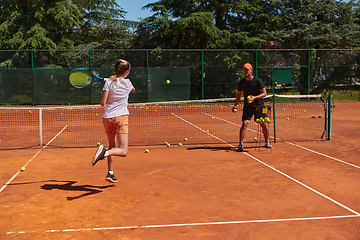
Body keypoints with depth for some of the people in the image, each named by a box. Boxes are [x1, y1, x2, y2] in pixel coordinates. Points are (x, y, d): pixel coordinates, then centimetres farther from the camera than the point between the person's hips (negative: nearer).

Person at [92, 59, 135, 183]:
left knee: (112, 147, 21)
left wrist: (103, 95, 15)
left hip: (107, 118, 3)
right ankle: (105, 152, -34)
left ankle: (110, 173, 19)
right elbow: (133, 90, 28)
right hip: (121, 117, -3)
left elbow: (102, 102, -5)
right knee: (123, 151, -7)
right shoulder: (127, 83, 3)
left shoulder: (109, 82, 2)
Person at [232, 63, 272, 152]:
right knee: (245, 123, -15)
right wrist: (235, 105, 3)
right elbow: (239, 94, 12)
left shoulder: (258, 81, -10)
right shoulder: (241, 82, -2)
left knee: (263, 124, 4)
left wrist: (255, 97, -24)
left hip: (259, 106, 0)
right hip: (248, 106, 1)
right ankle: (240, 144, -12)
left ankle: (267, 141, 27)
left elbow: (264, 93, -9)